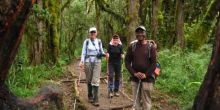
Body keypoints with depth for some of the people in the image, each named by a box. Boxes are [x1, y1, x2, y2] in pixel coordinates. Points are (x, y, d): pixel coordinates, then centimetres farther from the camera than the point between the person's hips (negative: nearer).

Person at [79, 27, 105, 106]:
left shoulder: (99, 41, 7)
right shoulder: (86, 41, 2)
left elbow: (101, 51, 14)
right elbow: (83, 52, -1)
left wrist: (103, 54, -8)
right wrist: (82, 61, -12)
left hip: (97, 62, 0)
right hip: (88, 62, 0)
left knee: (96, 80, -8)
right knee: (89, 80, 8)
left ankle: (95, 100, -6)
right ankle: (90, 96, 29)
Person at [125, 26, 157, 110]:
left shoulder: (151, 47, -1)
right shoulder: (132, 46, 4)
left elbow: (153, 63, -4)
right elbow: (127, 61, 2)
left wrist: (146, 74, -13)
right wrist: (134, 73, -9)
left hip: (147, 78, -2)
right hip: (134, 78, 2)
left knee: (146, 101, 0)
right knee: (136, 101, 8)